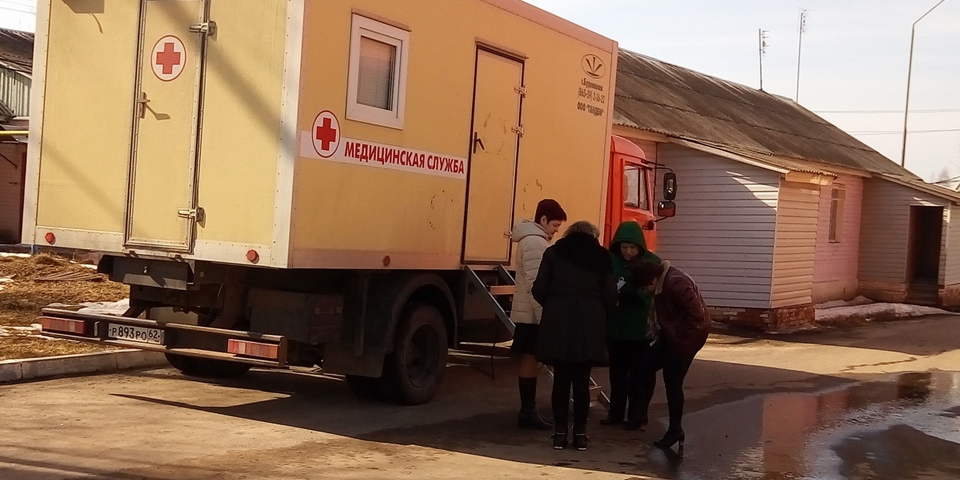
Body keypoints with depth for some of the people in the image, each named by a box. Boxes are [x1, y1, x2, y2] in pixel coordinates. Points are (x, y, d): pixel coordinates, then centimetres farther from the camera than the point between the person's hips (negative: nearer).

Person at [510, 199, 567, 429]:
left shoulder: (534, 240, 17)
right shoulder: (535, 242, -16)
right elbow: (535, 284, -22)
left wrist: (543, 314, 19)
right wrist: (543, 317, -22)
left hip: (530, 313, 10)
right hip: (532, 313, -10)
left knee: (529, 360, 10)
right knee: (530, 360, -6)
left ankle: (528, 411, 14)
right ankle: (528, 412, -2)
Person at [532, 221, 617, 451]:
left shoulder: (553, 253, 7)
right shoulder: (601, 256, 8)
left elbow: (539, 290, 4)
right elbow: (610, 296, 2)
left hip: (558, 322, 0)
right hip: (589, 324, 0)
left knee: (561, 378, 6)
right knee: (582, 380, 6)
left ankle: (560, 432, 8)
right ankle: (580, 433, 9)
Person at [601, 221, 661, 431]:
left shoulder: (652, 262, -8)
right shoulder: (610, 261, -5)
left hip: (640, 327, -2)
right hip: (615, 326, 2)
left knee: (638, 373, 7)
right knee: (617, 372, 13)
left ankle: (637, 415, 16)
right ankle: (616, 412, 24)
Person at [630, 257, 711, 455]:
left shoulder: (675, 283, -27)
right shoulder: (662, 282, 3)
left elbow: (696, 314, -29)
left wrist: (680, 338, -20)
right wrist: (670, 335, 10)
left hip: (687, 336, -10)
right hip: (672, 335, 10)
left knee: (672, 382, -2)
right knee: (647, 363, 10)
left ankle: (675, 430, 9)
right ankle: (640, 411, 20)